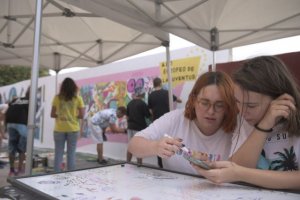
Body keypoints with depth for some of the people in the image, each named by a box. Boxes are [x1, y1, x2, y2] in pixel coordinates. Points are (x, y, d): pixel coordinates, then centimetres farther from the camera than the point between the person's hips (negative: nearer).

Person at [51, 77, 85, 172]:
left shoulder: (57, 98, 0)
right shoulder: (78, 98, -2)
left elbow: (52, 114, 2)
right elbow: (81, 115, -3)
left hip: (59, 129, 1)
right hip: (73, 129, 0)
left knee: (58, 153, 9)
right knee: (71, 153, 8)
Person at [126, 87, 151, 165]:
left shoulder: (130, 103, 8)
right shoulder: (142, 103, -13)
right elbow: (148, 115, -8)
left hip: (131, 127, 7)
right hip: (139, 128, -6)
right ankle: (139, 164, 6)